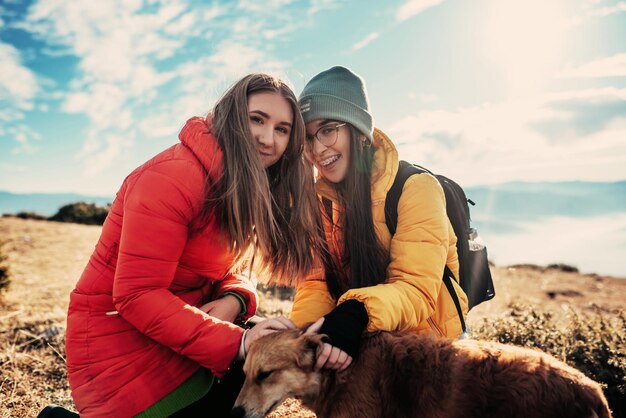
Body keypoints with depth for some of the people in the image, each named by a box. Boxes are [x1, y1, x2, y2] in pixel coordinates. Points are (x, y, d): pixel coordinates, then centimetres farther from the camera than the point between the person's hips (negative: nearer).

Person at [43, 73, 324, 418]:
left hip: (178, 330, 8)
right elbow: (137, 295, -26)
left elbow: (235, 269, 6)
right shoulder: (173, 176, -24)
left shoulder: (249, 192, 3)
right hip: (123, 343, -8)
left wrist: (233, 300, -18)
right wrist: (238, 342, -31)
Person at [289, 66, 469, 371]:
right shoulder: (320, 198, 0)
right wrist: (301, 332, -25)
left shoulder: (415, 187, -16)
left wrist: (357, 313, -40)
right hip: (357, 344, 5)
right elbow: (317, 282, -5)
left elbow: (417, 289, -22)